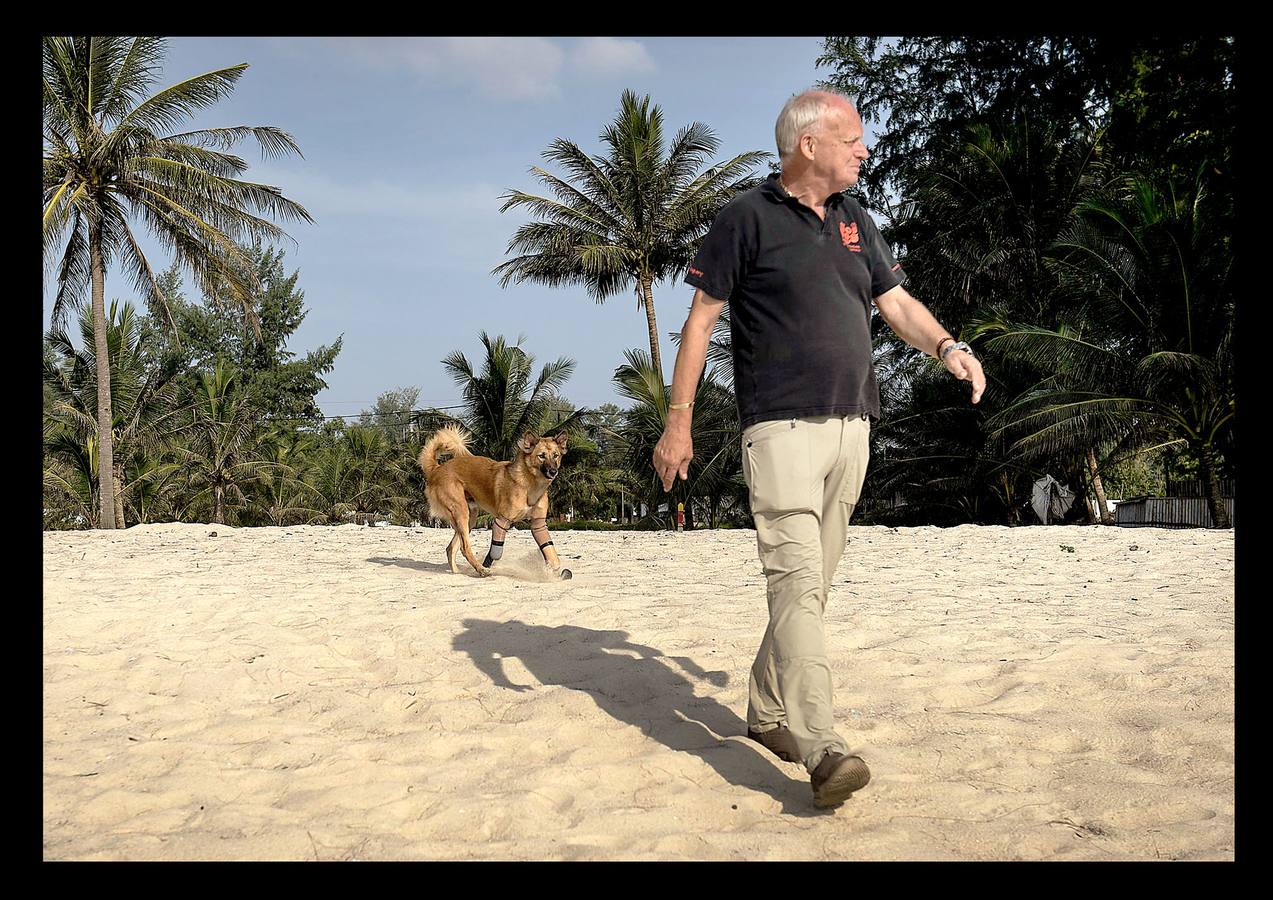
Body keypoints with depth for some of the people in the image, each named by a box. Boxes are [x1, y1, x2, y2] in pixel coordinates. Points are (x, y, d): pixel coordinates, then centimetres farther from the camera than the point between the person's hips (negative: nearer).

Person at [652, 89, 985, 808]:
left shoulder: (856, 223, 18)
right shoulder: (748, 218, -1)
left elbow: (897, 303, 15)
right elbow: (701, 320, -1)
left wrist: (946, 346, -7)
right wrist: (679, 421, -6)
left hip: (852, 426, 7)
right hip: (782, 426, -7)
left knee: (812, 584, 10)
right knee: (796, 576, -16)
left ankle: (767, 713, 23)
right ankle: (822, 745, -21)